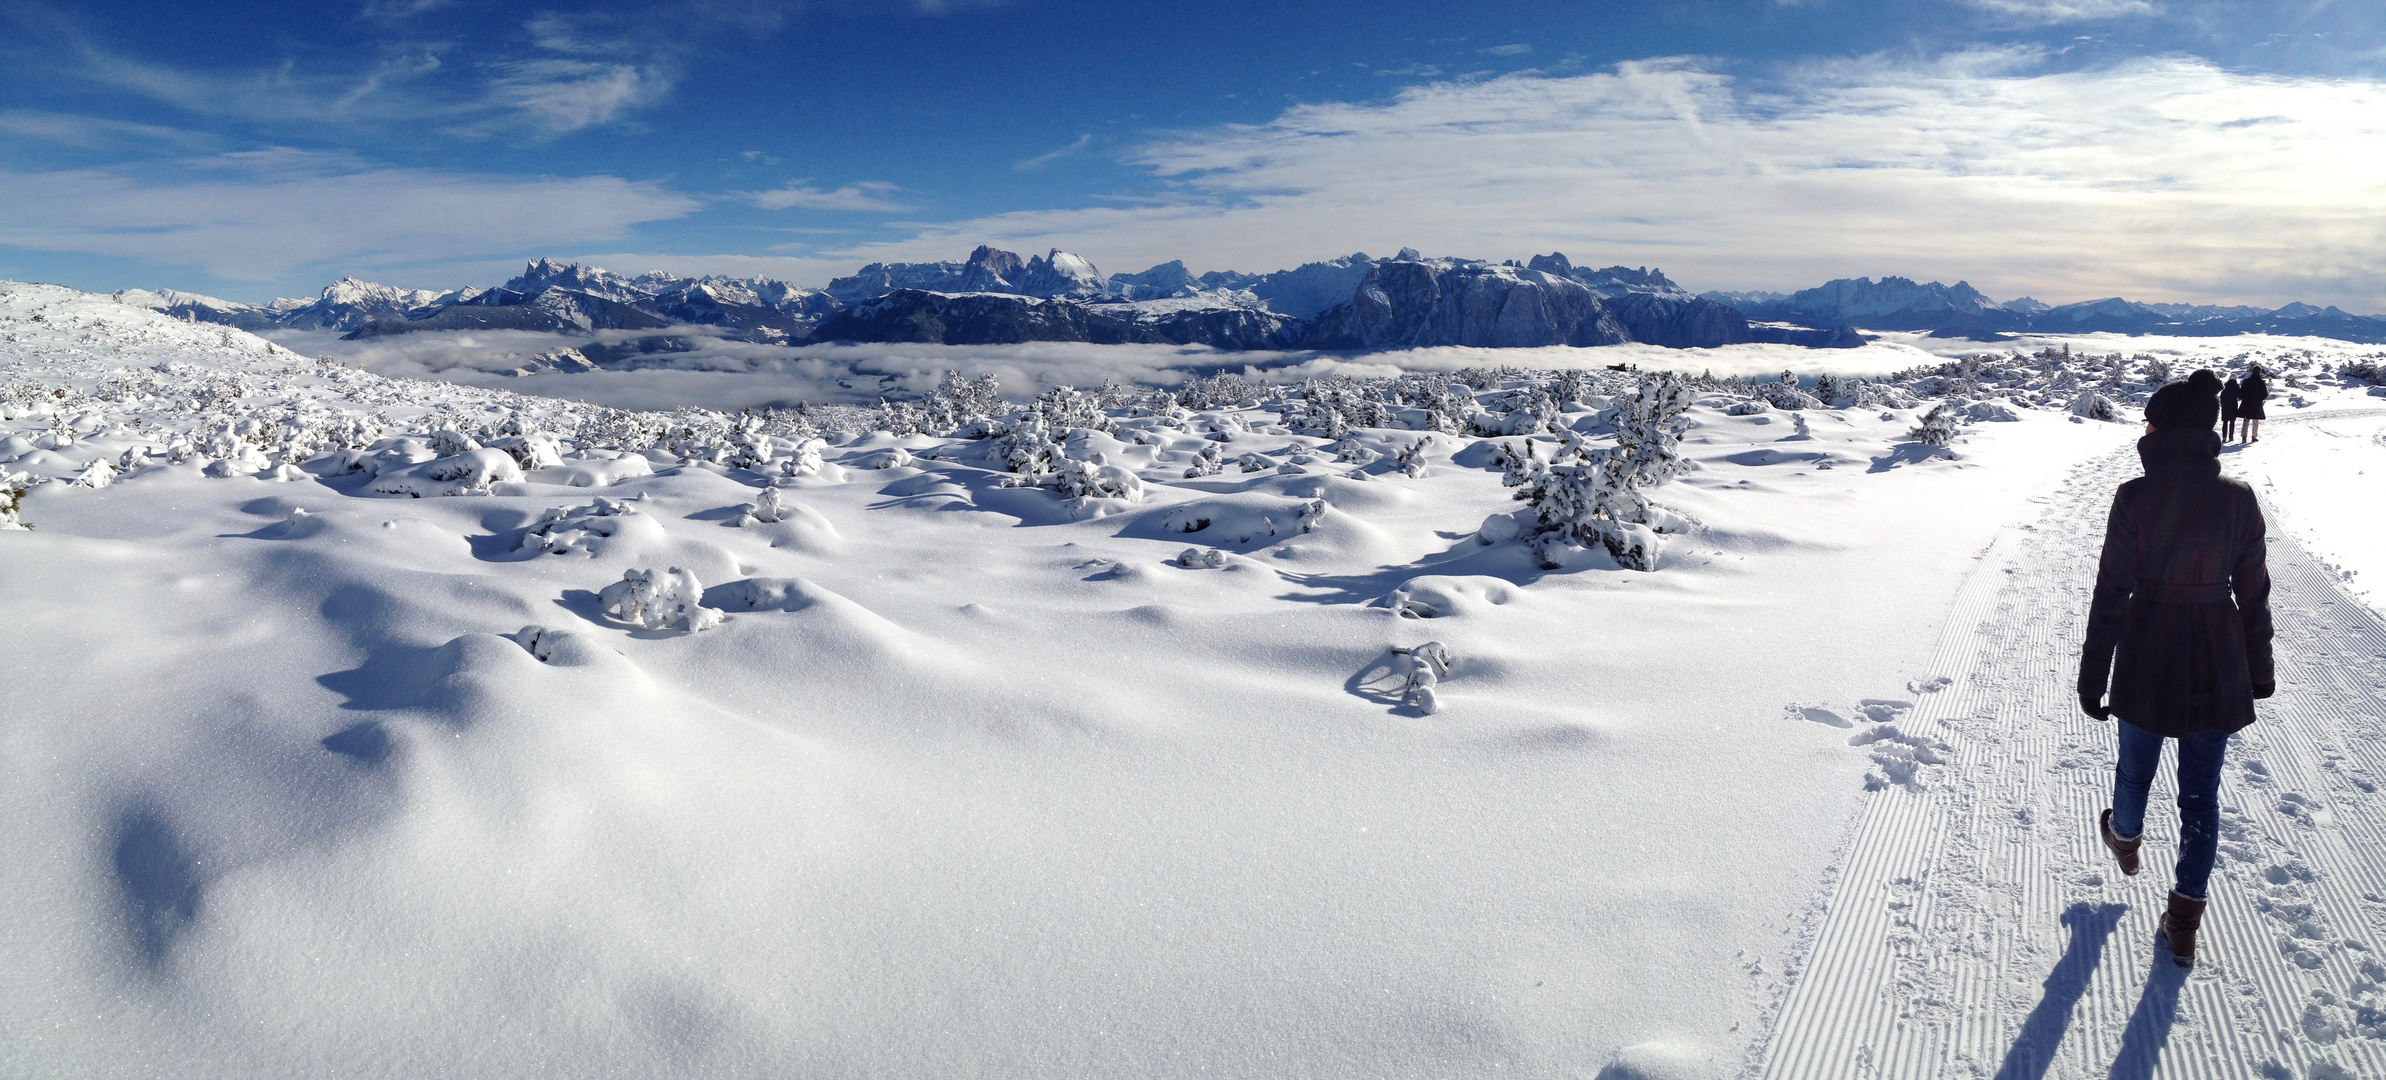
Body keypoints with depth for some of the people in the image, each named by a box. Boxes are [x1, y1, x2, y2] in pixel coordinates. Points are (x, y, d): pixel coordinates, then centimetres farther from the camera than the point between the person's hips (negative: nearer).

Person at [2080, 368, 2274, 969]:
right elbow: (2254, 593, 3)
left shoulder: (2135, 499, -16)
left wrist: (2093, 677, -5)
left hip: (2149, 666, -2)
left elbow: (2111, 594, -13)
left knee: (2135, 769, 23)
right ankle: (2185, 924, 18)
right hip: (2218, 671, 3)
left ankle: (2125, 839, 52)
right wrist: (2259, 669, 16)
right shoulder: (2239, 499, -5)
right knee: (2201, 796, 12)